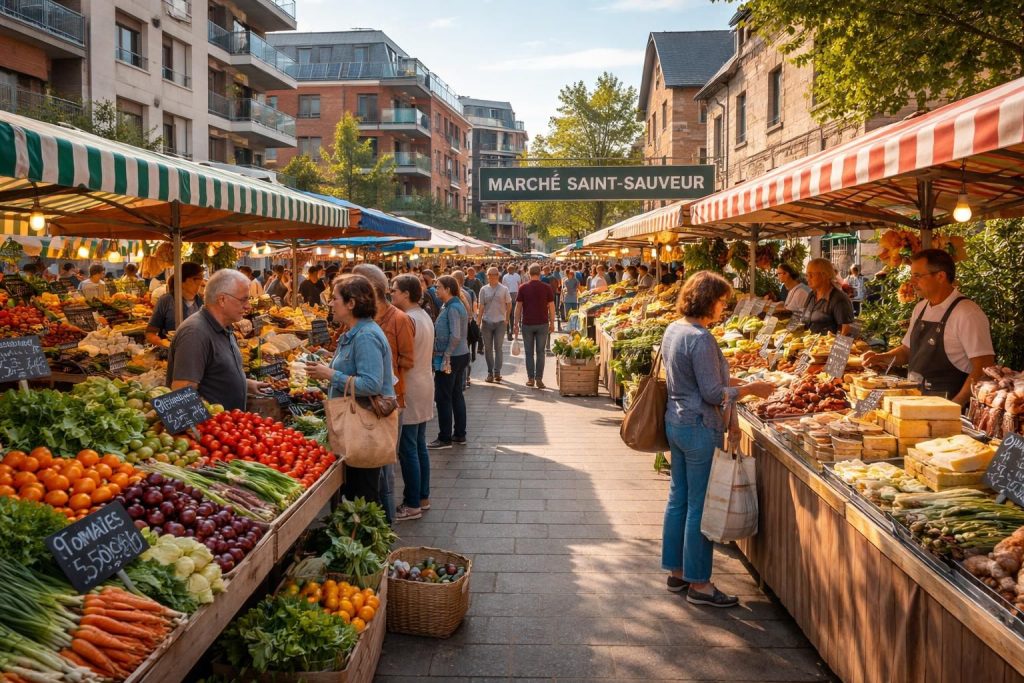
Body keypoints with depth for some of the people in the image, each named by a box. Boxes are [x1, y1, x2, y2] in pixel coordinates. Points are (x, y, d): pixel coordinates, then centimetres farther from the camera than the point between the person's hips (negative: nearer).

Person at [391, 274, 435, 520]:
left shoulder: (407, 320, -18)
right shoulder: (424, 316, 11)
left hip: (410, 388, -10)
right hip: (425, 383, 10)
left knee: (408, 449, -2)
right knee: (420, 445, 16)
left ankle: (412, 505, 5)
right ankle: (423, 497, 24)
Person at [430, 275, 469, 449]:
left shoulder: (453, 308, -18)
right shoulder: (453, 305, 12)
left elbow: (455, 336, -24)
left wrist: (446, 356, -18)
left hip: (450, 358, -10)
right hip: (460, 355, 10)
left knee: (443, 397, -2)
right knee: (456, 395, 15)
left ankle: (445, 438, 5)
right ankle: (460, 434, 23)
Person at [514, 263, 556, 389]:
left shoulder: (523, 288, -3)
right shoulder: (546, 288, -2)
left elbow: (519, 308, -1)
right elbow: (551, 307, 0)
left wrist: (516, 324, 5)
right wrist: (552, 323, 11)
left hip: (527, 324, 0)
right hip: (542, 324, 0)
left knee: (529, 353, 8)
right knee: (540, 352, 5)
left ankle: (530, 379, 10)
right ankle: (539, 379, 1)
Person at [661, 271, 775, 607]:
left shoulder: (673, 330, 8)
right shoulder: (701, 338, -21)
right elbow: (712, 393, -21)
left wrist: (731, 383, 16)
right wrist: (751, 389, -9)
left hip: (675, 421, 10)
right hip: (699, 428, -10)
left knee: (679, 498, 16)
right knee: (700, 506, 1)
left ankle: (676, 572, 28)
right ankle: (698, 584, 12)